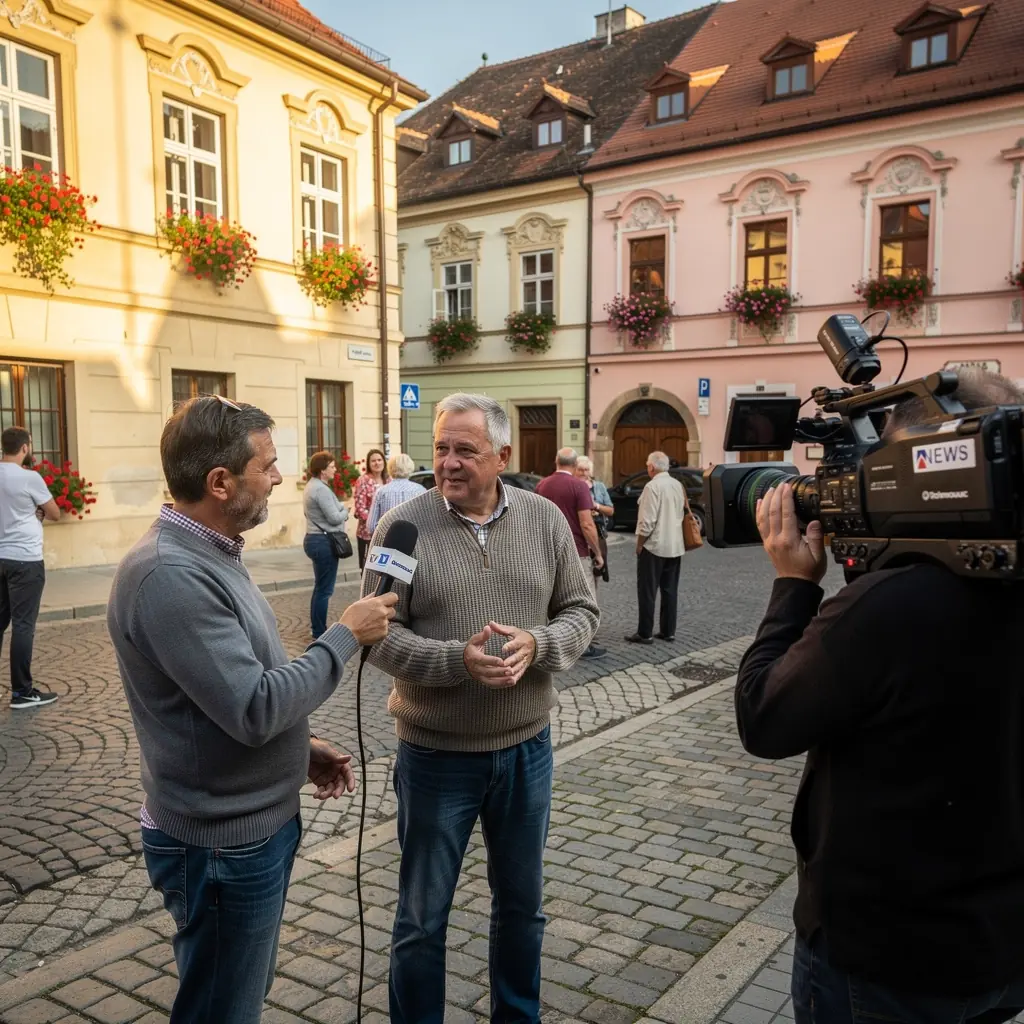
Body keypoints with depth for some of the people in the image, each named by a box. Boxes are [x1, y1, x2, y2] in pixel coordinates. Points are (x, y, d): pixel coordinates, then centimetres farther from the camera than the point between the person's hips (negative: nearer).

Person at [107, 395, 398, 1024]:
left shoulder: (210, 554, 6)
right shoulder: (169, 575, -27)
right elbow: (253, 708, -29)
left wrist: (301, 746, 9)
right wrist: (347, 636, -20)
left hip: (258, 822, 9)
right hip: (223, 844, -9)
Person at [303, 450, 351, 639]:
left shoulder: (312, 485, 14)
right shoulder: (321, 489, -19)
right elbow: (335, 518, -20)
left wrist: (340, 510, 3)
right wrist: (345, 511, 0)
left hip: (315, 539, 11)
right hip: (324, 541, -11)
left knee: (320, 586, 17)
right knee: (324, 589, -4)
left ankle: (316, 627, 25)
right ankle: (320, 632, 1)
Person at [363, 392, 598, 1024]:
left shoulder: (545, 520, -2)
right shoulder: (403, 526, -11)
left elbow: (581, 612, 1)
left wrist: (535, 645, -19)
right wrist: (457, 660, -27)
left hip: (527, 748, 3)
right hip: (435, 756, -3)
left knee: (523, 902, 22)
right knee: (423, 916, 14)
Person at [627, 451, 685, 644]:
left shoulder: (652, 486, -16)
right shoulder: (678, 485, 7)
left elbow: (648, 521, -19)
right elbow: (682, 513, 14)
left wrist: (639, 544, -8)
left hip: (654, 546, -7)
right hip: (675, 546, 7)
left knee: (647, 591, 0)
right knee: (670, 590, 11)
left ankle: (644, 633, 3)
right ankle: (668, 631, 15)